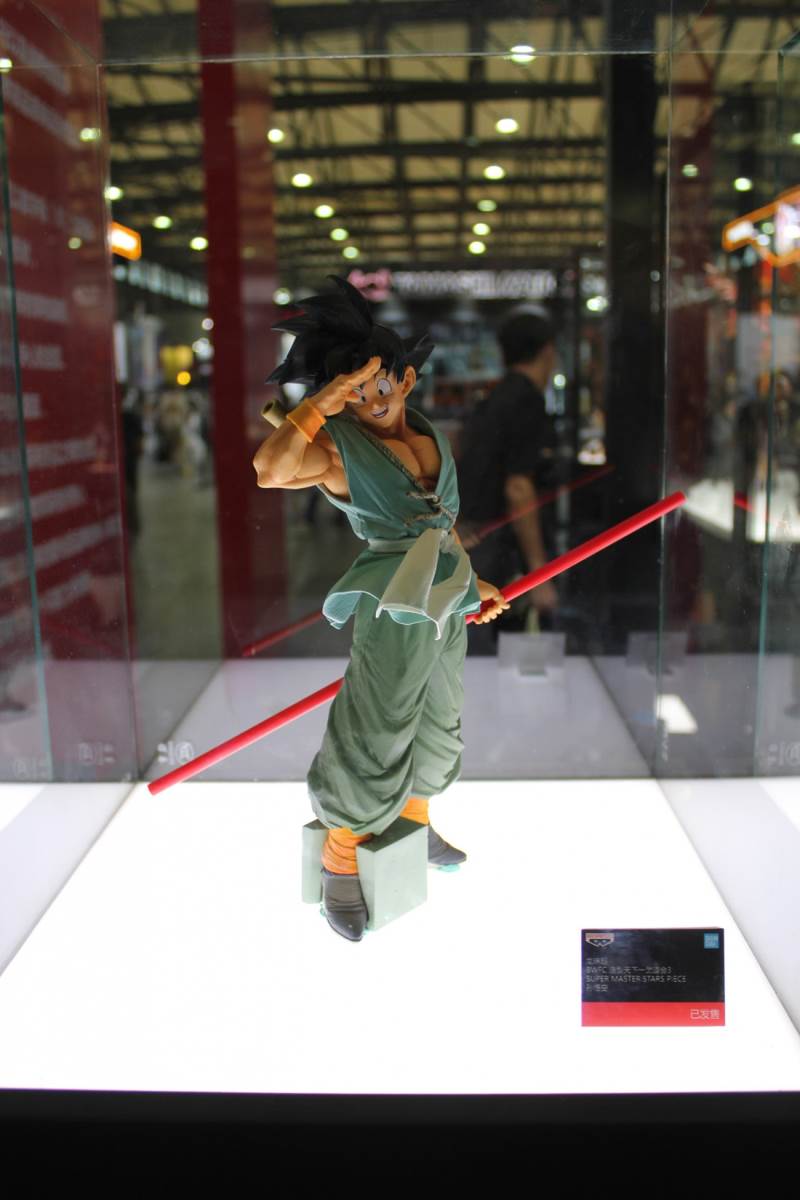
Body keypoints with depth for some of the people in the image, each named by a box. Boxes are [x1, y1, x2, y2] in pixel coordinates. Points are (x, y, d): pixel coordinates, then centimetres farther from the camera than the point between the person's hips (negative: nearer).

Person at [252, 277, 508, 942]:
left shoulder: (430, 438, 9)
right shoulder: (337, 447, -12)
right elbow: (270, 469, -33)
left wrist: (472, 582, 21)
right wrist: (326, 399, -31)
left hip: (446, 604, 7)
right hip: (394, 610, -7)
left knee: (438, 720, 21)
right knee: (376, 731, -1)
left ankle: (415, 822, 43)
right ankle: (340, 864, 17)